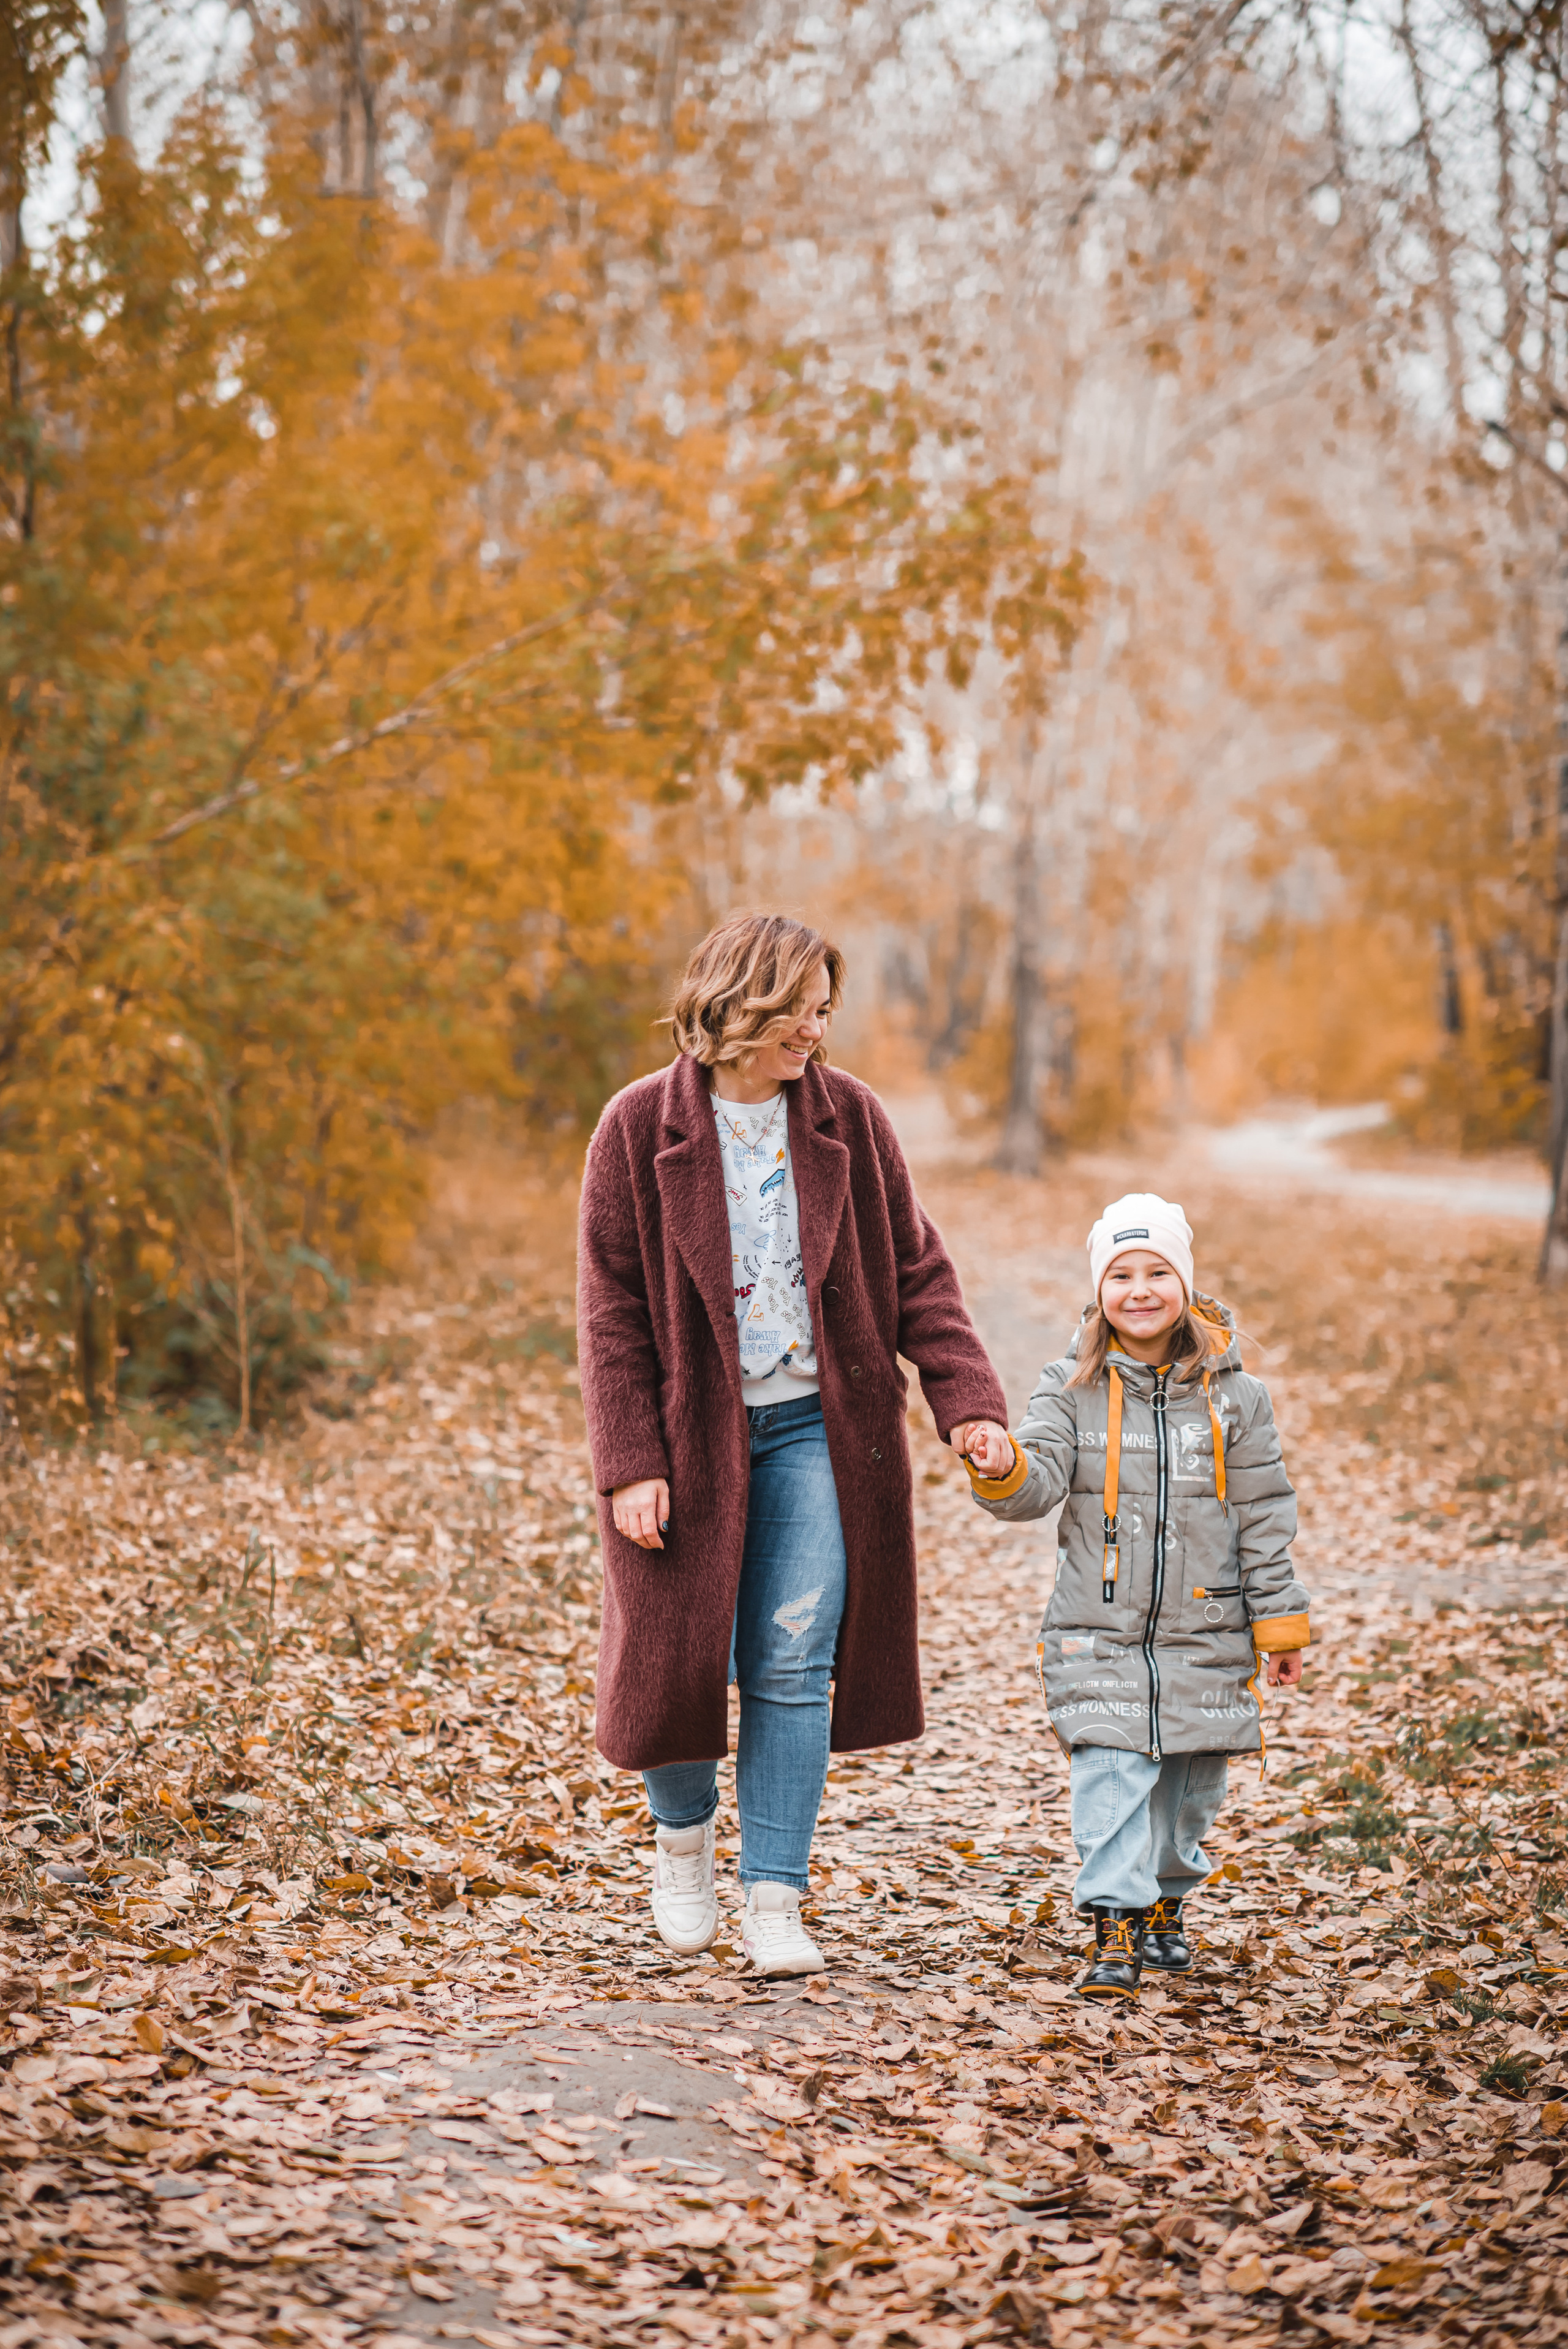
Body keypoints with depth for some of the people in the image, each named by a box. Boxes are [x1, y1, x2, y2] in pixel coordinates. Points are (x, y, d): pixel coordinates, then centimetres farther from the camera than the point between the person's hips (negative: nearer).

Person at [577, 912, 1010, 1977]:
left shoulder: (848, 1116, 1)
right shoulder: (641, 1127, -6)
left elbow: (916, 1268, 5)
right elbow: (613, 1309, -5)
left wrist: (968, 1398, -7)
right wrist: (629, 1465, -11)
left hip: (814, 1428, 2)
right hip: (690, 1429, -1)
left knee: (795, 1665, -2)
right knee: (680, 1654, 3)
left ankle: (775, 1899, 8)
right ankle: (683, 1832, 33)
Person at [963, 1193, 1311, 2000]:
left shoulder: (1229, 1390, -1)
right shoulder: (1071, 1385, -2)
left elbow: (1263, 1517, 3)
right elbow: (1044, 1480, -12)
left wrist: (1279, 1624, 4)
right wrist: (1005, 1471, -35)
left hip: (1204, 1636, 1)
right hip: (1099, 1633, -1)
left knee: (1190, 1778, 12)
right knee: (1111, 1777, -8)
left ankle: (1166, 1899, 33)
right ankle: (1115, 1926, -2)